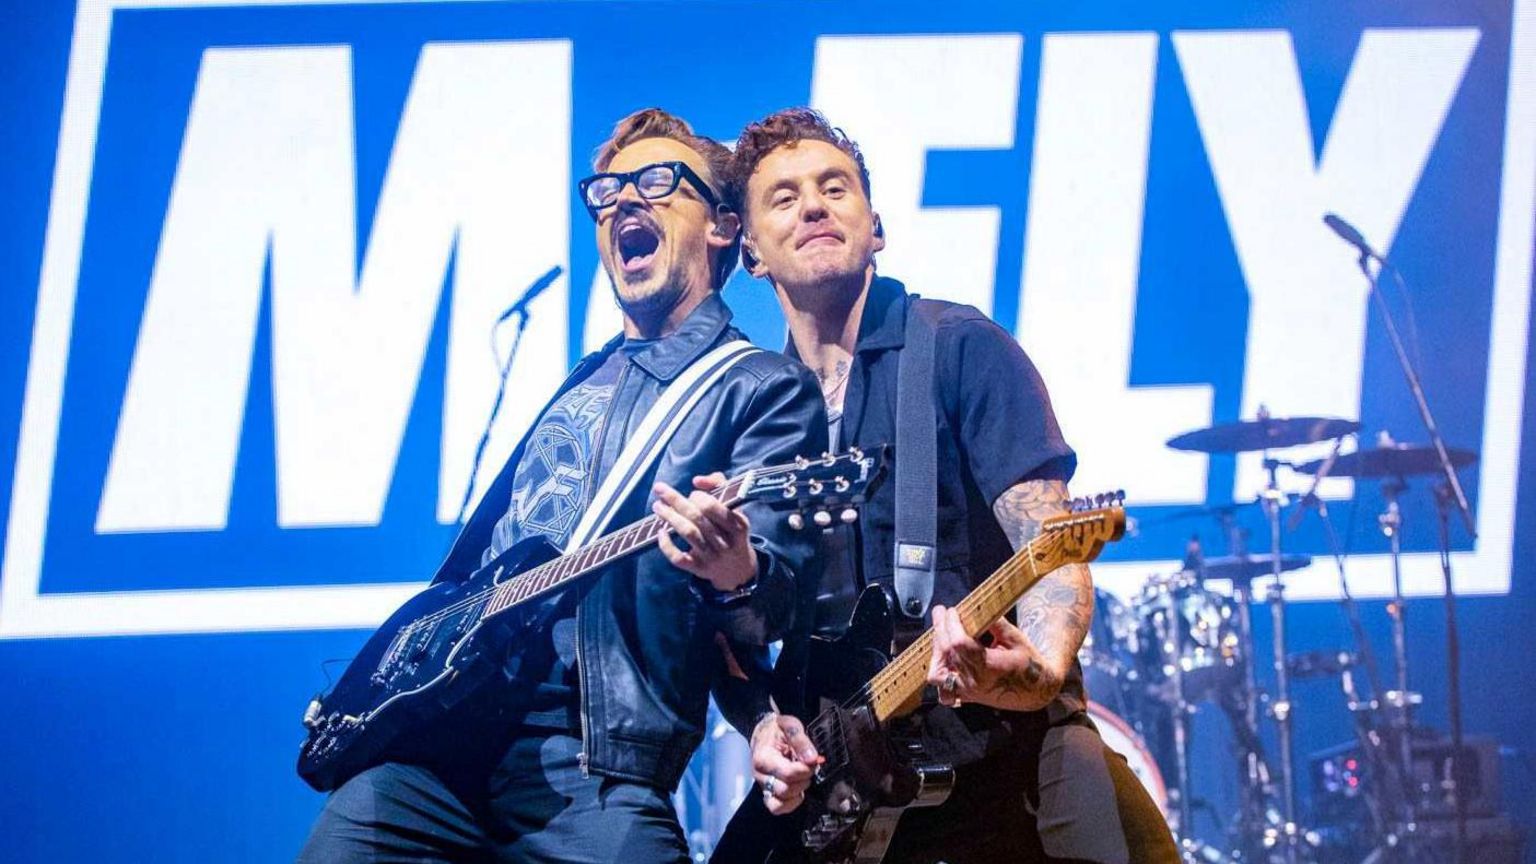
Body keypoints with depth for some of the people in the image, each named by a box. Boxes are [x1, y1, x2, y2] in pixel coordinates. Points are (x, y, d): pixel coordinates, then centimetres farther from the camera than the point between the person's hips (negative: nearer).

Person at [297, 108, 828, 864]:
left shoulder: (764, 388, 4)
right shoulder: (578, 383, 25)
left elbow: (779, 589, -11)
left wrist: (737, 575, -34)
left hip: (594, 767, -6)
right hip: (437, 727, 6)